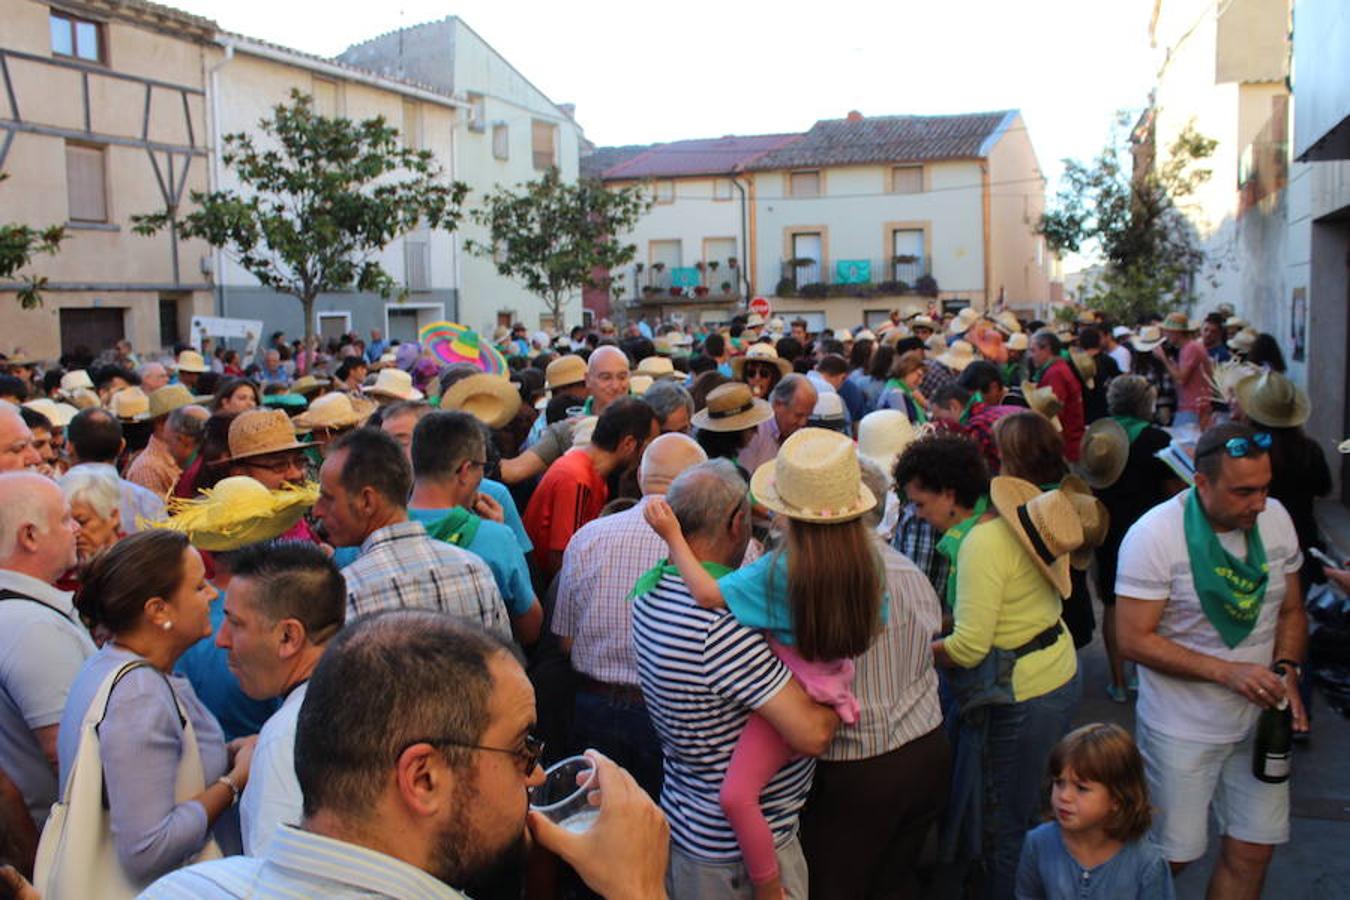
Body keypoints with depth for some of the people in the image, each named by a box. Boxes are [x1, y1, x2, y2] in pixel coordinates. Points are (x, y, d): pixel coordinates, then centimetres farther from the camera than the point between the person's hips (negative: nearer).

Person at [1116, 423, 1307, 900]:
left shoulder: (1276, 519, -3)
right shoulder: (1155, 534, -20)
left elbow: (1291, 610, 9)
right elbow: (1134, 640, -19)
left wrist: (1286, 669, -9)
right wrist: (1227, 671, -25)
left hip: (1257, 720, 5)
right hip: (1182, 730, -4)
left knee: (1253, 852, 10)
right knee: (1171, 857, 6)